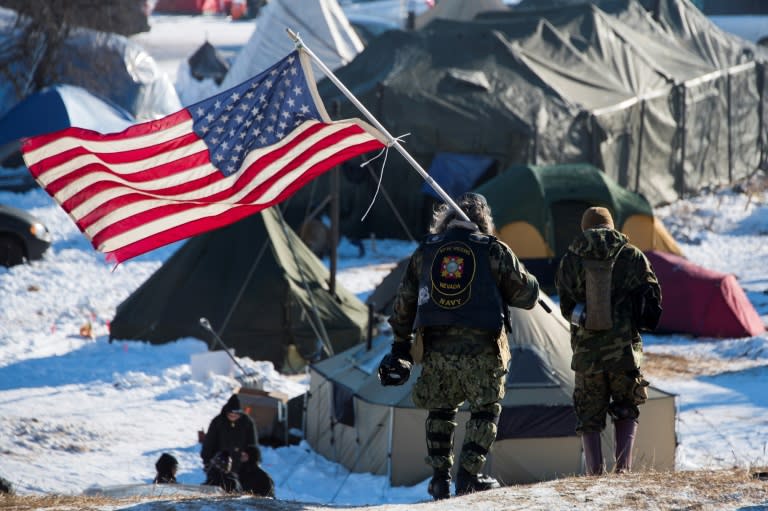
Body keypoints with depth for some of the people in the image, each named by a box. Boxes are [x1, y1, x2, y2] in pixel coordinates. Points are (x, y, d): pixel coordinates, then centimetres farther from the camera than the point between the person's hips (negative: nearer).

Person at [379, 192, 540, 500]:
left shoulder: (425, 251, 10)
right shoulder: (493, 251, -1)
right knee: (485, 411, 11)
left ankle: (440, 478, 15)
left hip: (436, 347, 3)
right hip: (480, 348, -3)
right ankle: (468, 477, 5)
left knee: (440, 410, 18)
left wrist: (400, 348, 20)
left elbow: (404, 302, 13)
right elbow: (527, 294, 2)